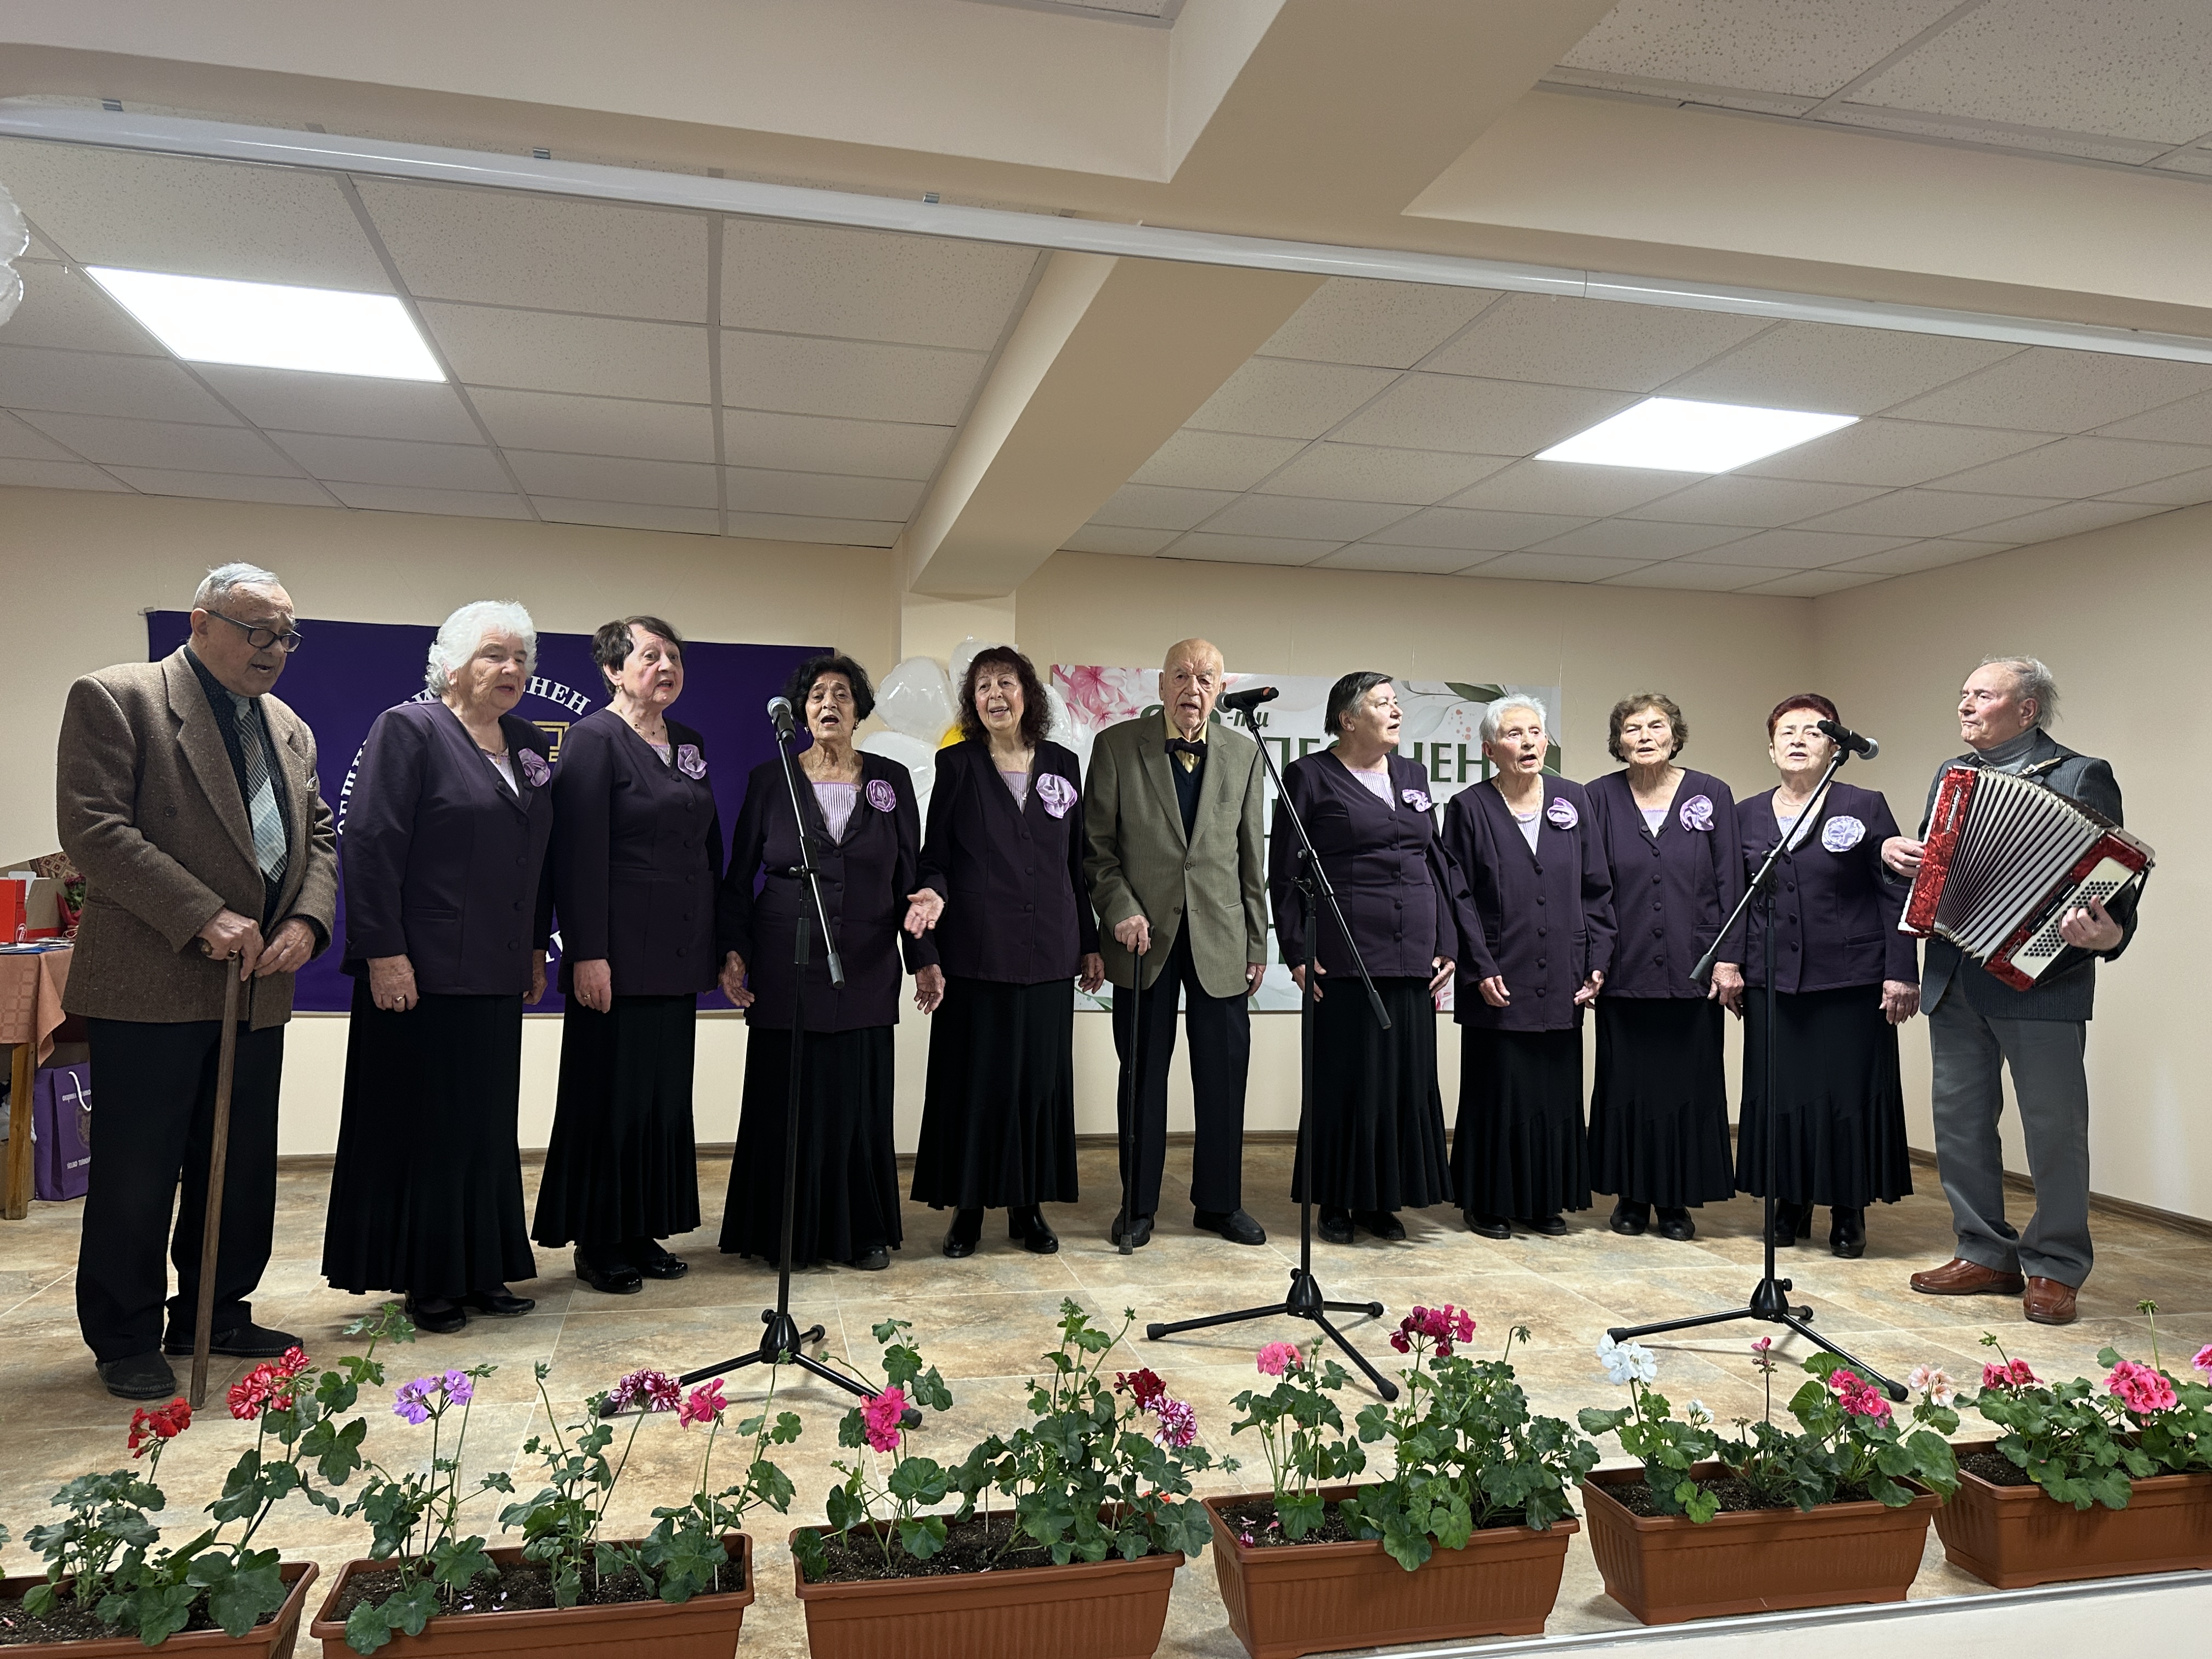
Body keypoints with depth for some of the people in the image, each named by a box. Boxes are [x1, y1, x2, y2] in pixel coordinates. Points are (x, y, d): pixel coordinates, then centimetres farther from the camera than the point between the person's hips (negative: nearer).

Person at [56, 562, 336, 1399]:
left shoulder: (289, 729, 16)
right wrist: (205, 917, -20)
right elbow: (93, 828, -14)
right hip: (152, 985, -6)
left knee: (241, 1166, 13)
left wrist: (307, 920, -3)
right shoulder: (114, 698, -5)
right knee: (137, 1174, 3)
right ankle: (126, 1340, 18)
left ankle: (214, 1312, 28)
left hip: (257, 987, 7)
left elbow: (317, 835, 16)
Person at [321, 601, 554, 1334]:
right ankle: (425, 1280, 16)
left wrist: (536, 947, 14)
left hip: (497, 975, 7)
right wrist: (385, 953, -17)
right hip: (421, 973, -7)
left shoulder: (529, 745, 13)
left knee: (488, 1126, 12)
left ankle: (480, 1272, 22)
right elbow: (369, 847, -13)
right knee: (421, 1126, 3)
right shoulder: (408, 729, -6)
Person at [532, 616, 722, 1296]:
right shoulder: (595, 738, -7)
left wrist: (720, 943, 12)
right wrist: (587, 953, -19)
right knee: (611, 1094, 2)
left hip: (678, 954, 7)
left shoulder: (688, 743, 14)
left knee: (665, 1093, 11)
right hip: (620, 955, -7)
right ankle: (599, 1243, 14)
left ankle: (644, 1231, 22)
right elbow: (580, 853, -13)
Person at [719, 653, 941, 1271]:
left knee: (861, 1101, 4)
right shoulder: (770, 779, 3)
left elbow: (910, 876, 8)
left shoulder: (891, 780, 6)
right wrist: (733, 951, -4)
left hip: (865, 971, 1)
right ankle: (790, 1234, 18)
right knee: (788, 1100, 3)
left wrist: (924, 959, 5)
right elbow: (738, 878, 6)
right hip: (786, 970, -1)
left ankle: (864, 1232, 19)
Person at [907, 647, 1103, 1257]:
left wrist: (1090, 943, 11)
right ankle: (968, 1206, 14)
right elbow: (936, 855, 3)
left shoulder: (1062, 764, 9)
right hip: (977, 948, -2)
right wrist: (935, 892, -20)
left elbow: (1076, 860, 12)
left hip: (1047, 949, 2)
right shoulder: (957, 765, 3)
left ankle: (1028, 1205, 18)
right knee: (972, 1077, 2)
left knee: (1040, 1075, 6)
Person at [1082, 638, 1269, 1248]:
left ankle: (1219, 1202, 24)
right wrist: (1120, 910, -13)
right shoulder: (1116, 746, -1)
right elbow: (1097, 847, 0)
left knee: (1225, 1076, 7)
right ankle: (1138, 1205, 22)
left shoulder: (1244, 753, 6)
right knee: (1143, 1076, 8)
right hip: (1145, 937, -2)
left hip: (1220, 940, 2)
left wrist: (1256, 943, 7)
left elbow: (1252, 856, 8)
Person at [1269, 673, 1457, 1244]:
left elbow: (1438, 864, 15)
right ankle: (1337, 1203, 14)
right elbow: (1284, 872, -2)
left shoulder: (1412, 775, 14)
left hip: (1414, 956, 5)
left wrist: (1447, 945, 8)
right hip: (1344, 956, -5)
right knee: (1344, 1078, 1)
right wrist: (1296, 952, -8)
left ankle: (1384, 1199, 20)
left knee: (1407, 1078, 7)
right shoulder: (1310, 776, -1)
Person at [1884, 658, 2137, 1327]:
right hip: (1955, 982, 7)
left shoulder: (2081, 777, -6)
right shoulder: (1951, 775, 14)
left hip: (2039, 979, -6)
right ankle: (1987, 1255, 24)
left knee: (2055, 1128, 3)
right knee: (1960, 1119, 11)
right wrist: (1894, 852, 1)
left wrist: (2108, 935, -29)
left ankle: (2054, 1269, 17)